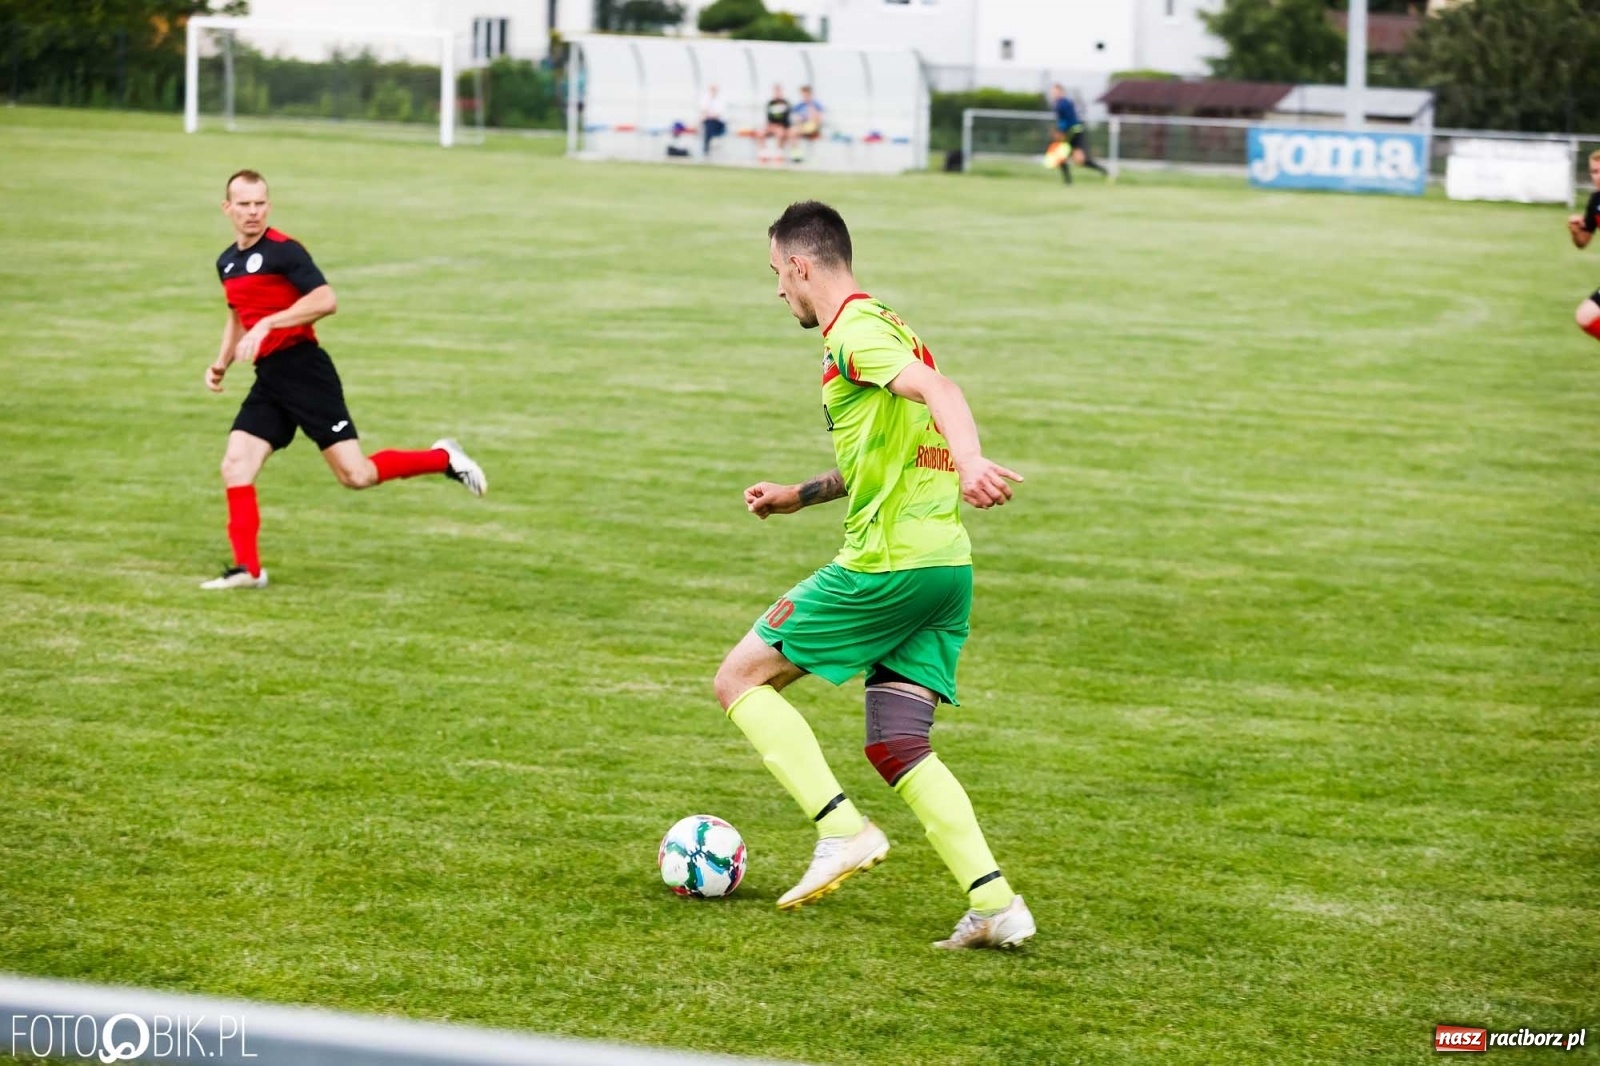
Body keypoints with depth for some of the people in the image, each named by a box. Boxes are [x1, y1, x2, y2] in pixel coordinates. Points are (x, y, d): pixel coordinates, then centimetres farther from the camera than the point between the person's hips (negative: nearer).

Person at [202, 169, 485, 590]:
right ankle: (247, 568, -1)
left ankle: (443, 459, 10)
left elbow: (326, 300, -21)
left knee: (355, 474, -10)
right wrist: (221, 363, 19)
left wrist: (268, 324, -25)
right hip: (268, 380, 7)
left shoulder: (283, 250, -11)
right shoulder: (227, 263, 14)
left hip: (303, 370, -7)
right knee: (235, 466, -5)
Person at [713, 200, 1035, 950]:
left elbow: (936, 389, -28)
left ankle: (842, 831, -8)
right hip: (946, 562, 9)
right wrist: (799, 496, 38)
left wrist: (970, 461, -45)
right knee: (897, 748, 9)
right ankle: (995, 903, -5)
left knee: (740, 678, 3)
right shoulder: (884, 327, 22)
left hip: (887, 563, -9)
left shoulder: (854, 331, -9)